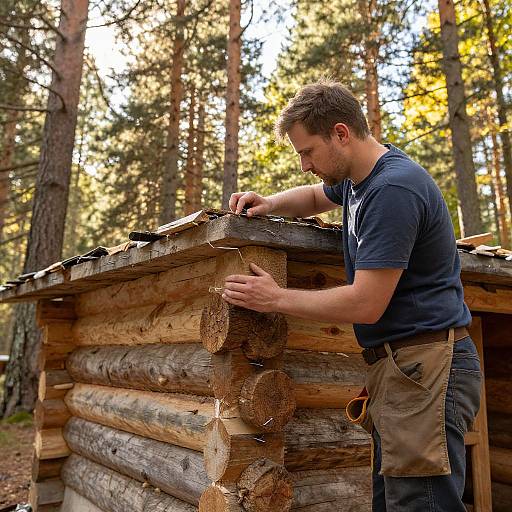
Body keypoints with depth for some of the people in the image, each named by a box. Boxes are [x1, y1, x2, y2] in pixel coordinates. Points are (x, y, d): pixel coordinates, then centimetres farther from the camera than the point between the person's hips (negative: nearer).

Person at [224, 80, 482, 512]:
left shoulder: (393, 189, -19)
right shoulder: (356, 177, 12)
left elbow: (366, 305, -21)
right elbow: (316, 197, 34)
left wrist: (276, 299, -10)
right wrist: (270, 204, 11)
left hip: (425, 363, -10)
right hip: (394, 362, 10)